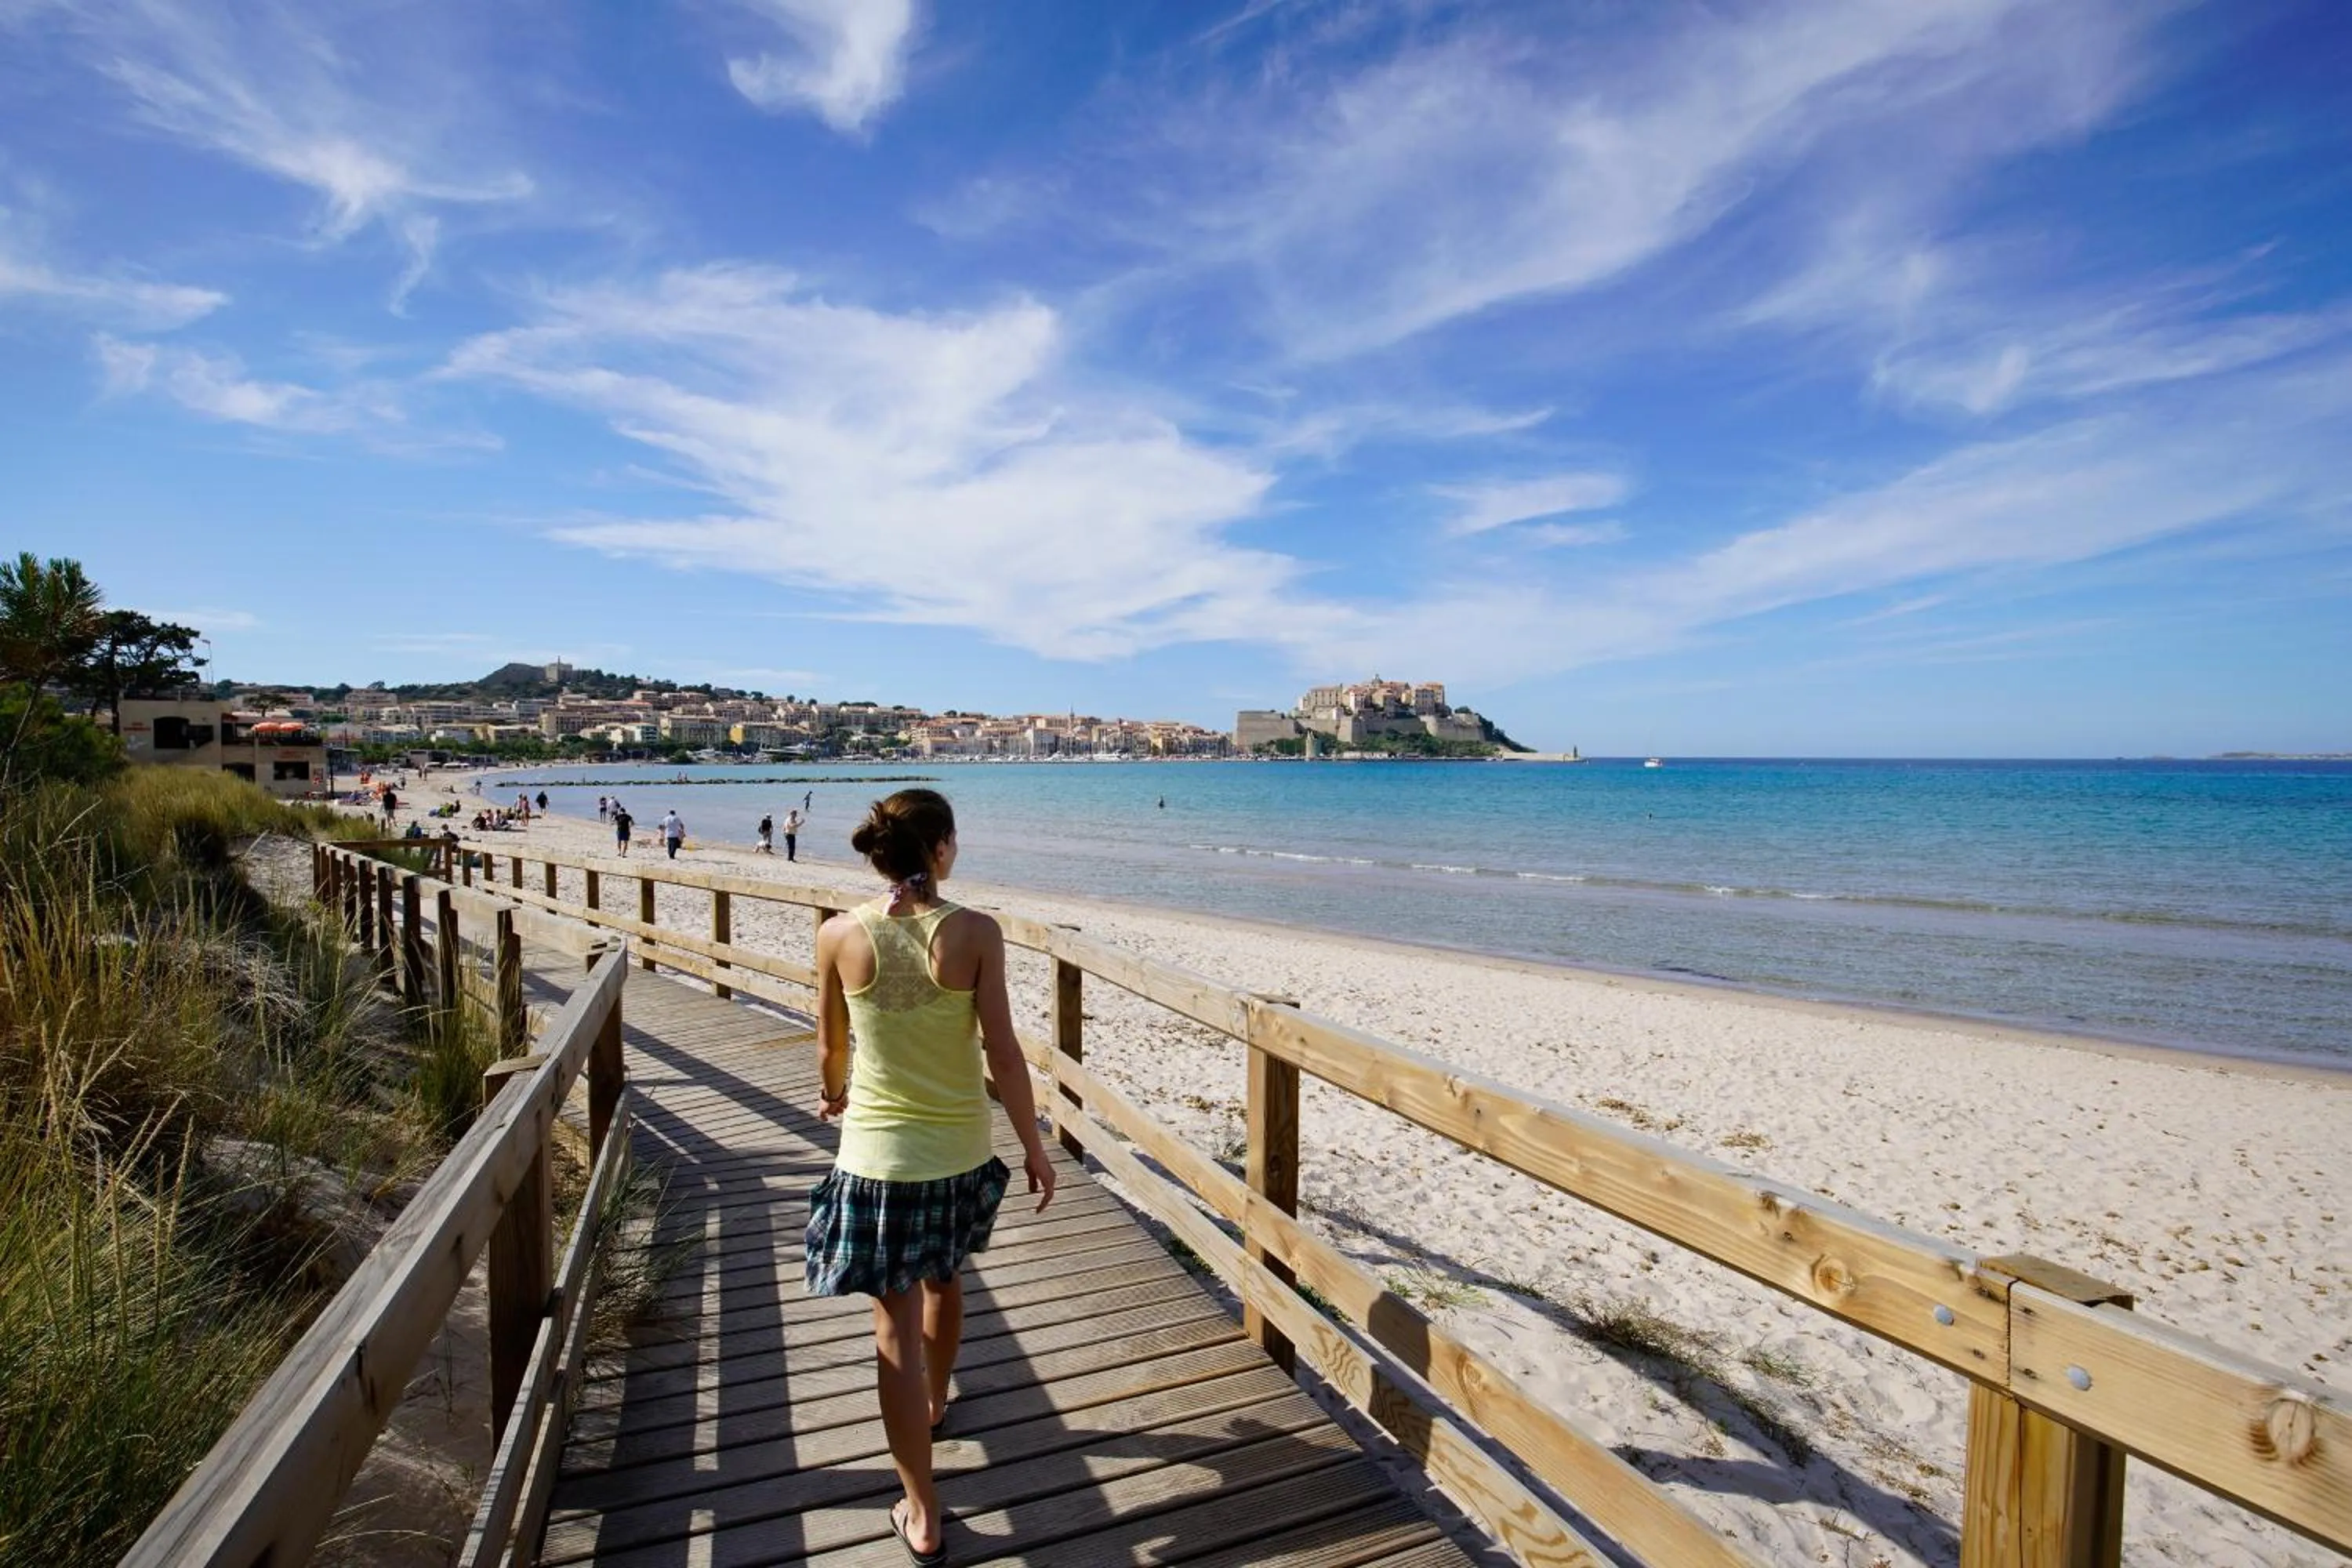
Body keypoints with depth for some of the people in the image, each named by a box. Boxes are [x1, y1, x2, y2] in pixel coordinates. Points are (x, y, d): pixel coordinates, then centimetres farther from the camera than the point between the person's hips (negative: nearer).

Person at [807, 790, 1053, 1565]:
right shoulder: (976, 932, -15)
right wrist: (1034, 1145, -1)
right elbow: (1002, 1049, -13)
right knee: (943, 1279, 28)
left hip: (877, 1153, -1)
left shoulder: (839, 935, -10)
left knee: (896, 1326, 10)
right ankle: (936, 1402, 54)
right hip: (961, 1149, 1)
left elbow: (831, 1047, 3)